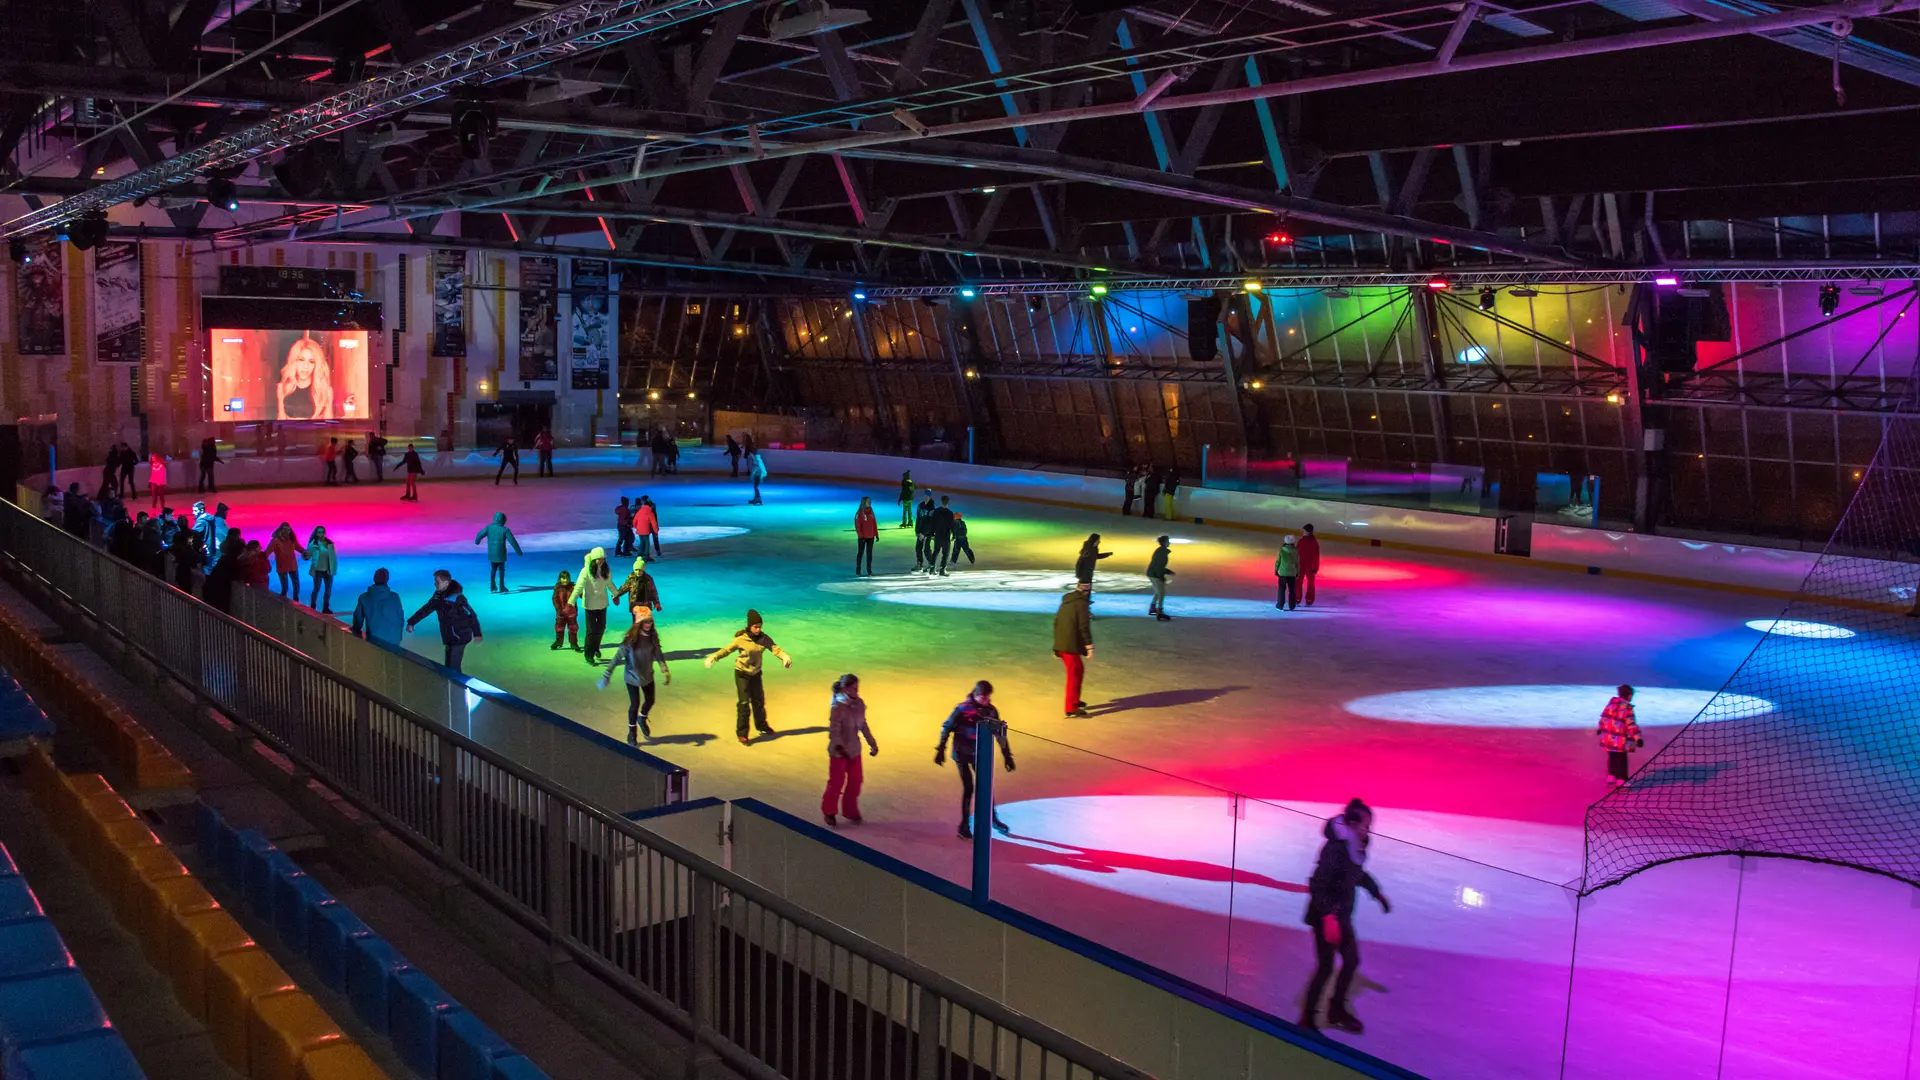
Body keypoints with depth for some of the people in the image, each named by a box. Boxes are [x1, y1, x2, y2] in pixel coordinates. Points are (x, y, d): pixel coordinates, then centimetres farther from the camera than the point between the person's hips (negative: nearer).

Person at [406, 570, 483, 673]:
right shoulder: (438, 595, 3)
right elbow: (426, 609, 12)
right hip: (448, 638, 8)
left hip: (459, 637, -8)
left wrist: (477, 634, -22)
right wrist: (411, 622, 6)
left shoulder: (456, 597, -22)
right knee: (448, 666, 14)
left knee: (454, 667, -8)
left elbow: (471, 615, -21)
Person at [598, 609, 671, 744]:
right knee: (635, 704, 5)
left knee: (650, 701, 18)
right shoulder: (631, 639, -26)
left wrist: (665, 670, -14)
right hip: (632, 677, -5)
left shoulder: (653, 637, -12)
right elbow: (618, 657, -24)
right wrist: (607, 674, -27)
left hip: (648, 676, 5)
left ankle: (642, 719, 50)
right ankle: (632, 732, 27)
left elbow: (659, 654, -3)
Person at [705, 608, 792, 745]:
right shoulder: (741, 639, -21)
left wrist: (785, 656, -36)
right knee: (744, 703, -9)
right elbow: (727, 649, -18)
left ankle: (762, 726, 42)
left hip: (755, 674, 5)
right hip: (742, 674, -5)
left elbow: (775, 648, -16)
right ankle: (741, 734, -1)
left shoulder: (764, 638, -11)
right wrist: (713, 657, -34)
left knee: (759, 700, 20)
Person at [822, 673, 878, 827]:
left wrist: (872, 743, 12)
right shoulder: (838, 706, -21)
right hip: (839, 750, -6)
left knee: (856, 780, 12)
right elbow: (834, 730, -23)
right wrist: (838, 746, -34)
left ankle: (850, 810, 30)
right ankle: (829, 812, 25)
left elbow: (863, 725, 9)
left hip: (854, 749, 6)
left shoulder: (859, 704, -2)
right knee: (837, 782, 5)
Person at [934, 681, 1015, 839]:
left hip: (979, 754, 5)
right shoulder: (962, 709, -20)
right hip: (962, 754, -5)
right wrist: (941, 750, -15)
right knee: (968, 788, -6)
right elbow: (947, 728, -14)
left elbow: (1000, 733, 3)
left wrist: (1007, 755, 5)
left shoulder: (991, 710, -7)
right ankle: (964, 824, 7)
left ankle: (992, 818, 32)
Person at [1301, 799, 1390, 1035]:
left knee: (1352, 959, 17)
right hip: (1325, 916, -9)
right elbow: (1317, 884, -29)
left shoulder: (1355, 846, 0)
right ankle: (1307, 1019, 12)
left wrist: (1377, 892, 30)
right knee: (1325, 967, -1)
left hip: (1342, 915, 9)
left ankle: (1336, 1010, 35)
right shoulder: (1335, 848, -27)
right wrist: (1329, 916, -33)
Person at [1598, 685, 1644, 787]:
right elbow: (1631, 724, -21)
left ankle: (1611, 778, 27)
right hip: (1620, 740, -7)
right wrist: (1637, 737, -19)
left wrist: (1601, 728, 30)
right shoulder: (1627, 708, -17)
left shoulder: (1612, 702, 5)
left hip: (1607, 737, 7)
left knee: (1612, 758, 20)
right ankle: (1621, 781, 8)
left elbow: (1604, 716, 16)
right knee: (1621, 760, 4)